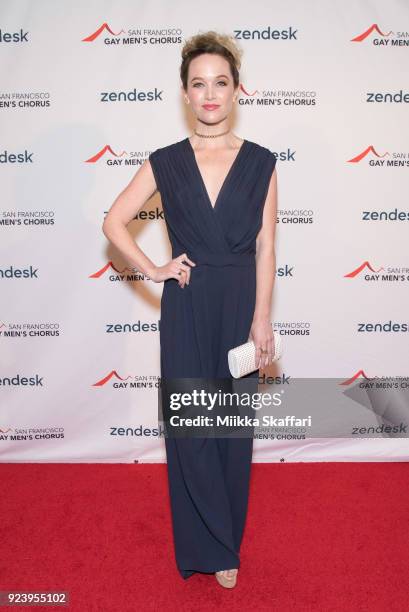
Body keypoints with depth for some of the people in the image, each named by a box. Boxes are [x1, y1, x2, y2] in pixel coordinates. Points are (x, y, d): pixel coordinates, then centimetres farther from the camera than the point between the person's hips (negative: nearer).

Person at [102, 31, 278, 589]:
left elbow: (265, 246, -1)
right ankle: (212, 547, 26)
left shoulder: (261, 162, 1)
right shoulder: (166, 162, 1)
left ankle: (222, 538, 33)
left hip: (240, 302, 1)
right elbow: (114, 222, 7)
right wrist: (153, 270, -3)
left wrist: (262, 318, -6)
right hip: (187, 306, 0)